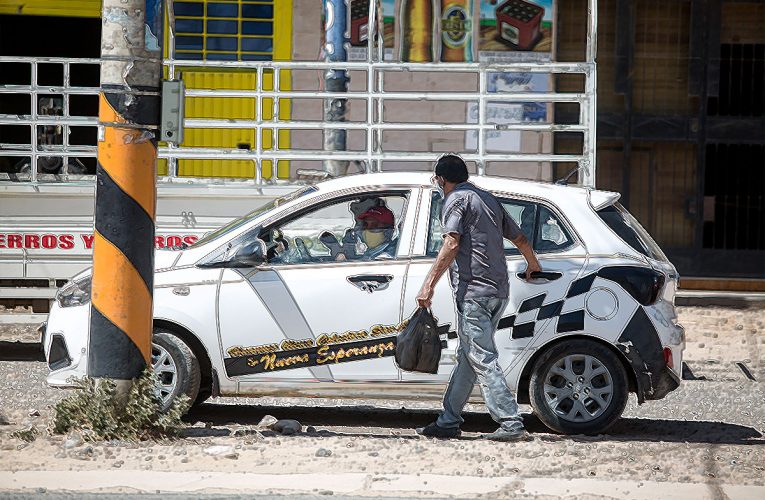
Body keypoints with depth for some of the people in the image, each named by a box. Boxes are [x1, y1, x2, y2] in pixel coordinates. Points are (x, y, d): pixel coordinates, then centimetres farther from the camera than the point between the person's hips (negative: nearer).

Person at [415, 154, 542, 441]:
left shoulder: (456, 200, -3)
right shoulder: (487, 199, 21)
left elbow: (451, 246, -17)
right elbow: (520, 238, 29)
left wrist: (429, 285, -19)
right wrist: (533, 265, 48)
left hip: (473, 291, -9)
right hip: (498, 292, 9)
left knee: (482, 358, -10)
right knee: (467, 356, 14)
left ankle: (511, 423, -18)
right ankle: (448, 422, 18)